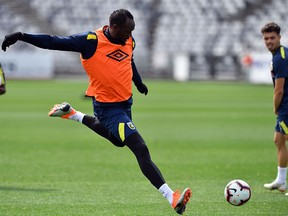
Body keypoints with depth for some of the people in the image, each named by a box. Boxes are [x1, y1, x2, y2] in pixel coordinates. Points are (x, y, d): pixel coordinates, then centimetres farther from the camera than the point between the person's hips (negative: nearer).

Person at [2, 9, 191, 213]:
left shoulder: (129, 42, 0)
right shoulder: (91, 41, -20)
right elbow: (55, 42, -21)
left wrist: (139, 83, 36)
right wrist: (22, 36, -30)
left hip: (125, 103, 8)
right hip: (107, 108, -8)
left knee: (117, 140, 35)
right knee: (141, 150, -19)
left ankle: (72, 114, 47)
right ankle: (172, 198, -25)